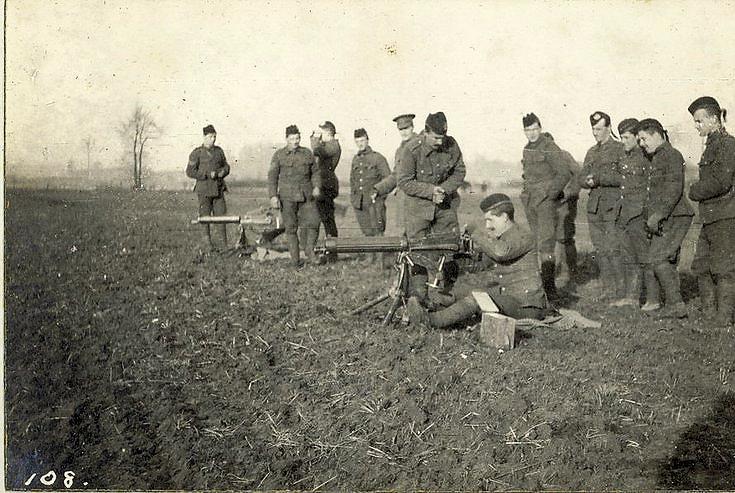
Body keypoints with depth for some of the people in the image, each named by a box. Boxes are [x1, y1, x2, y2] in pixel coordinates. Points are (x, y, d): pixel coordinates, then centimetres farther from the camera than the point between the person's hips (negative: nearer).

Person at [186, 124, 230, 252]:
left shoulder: (219, 151, 10)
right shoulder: (196, 153, -4)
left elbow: (226, 167, 17)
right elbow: (190, 172, -7)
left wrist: (221, 172, -6)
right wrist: (207, 175, -14)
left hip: (218, 189, 4)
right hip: (204, 190, -3)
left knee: (221, 215, 1)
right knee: (205, 217, 1)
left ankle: (224, 245, 6)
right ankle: (206, 243, 10)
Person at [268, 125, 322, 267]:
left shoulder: (307, 153, 10)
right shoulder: (279, 155, 2)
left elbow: (315, 172, 16)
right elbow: (272, 176, 0)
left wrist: (317, 187, -1)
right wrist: (273, 196, -9)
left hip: (306, 195, 2)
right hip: (287, 197, -2)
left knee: (313, 222, -8)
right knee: (291, 227, 1)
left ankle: (309, 251, 13)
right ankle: (295, 258, 9)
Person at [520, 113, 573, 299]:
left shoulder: (550, 148, -9)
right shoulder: (527, 149, 15)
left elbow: (564, 173, -12)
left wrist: (549, 193, -16)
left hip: (546, 200, -8)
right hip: (530, 201, 8)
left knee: (545, 243, -13)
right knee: (538, 243, 11)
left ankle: (549, 285, -13)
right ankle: (542, 280, 17)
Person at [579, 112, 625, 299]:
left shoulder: (620, 149, -2)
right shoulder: (591, 153, 19)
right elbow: (582, 178, 16)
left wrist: (598, 178, -16)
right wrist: (588, 181, -6)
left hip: (613, 206, -6)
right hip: (594, 206, 6)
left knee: (613, 249, -9)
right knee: (600, 250, 7)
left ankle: (621, 289, -1)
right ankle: (607, 289, 15)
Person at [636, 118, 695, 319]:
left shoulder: (671, 155, -9)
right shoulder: (657, 158, 20)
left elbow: (675, 188, -19)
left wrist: (658, 215, -23)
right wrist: (652, 217, 17)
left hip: (674, 217, -10)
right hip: (665, 220, 10)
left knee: (657, 259, -15)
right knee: (667, 262, 8)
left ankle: (676, 304, -12)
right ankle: (672, 305, 11)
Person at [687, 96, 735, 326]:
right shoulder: (712, 144, 16)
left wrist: (695, 191, -9)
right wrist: (699, 189, 4)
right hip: (711, 217, 9)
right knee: (701, 266, 13)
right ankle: (708, 312, 23)